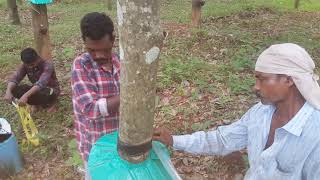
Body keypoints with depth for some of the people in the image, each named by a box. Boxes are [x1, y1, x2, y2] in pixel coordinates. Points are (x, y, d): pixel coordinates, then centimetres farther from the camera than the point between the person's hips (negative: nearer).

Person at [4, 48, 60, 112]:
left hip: (51, 90, -5)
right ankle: (36, 102, 4)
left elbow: (41, 83, -44)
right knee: (14, 89, -20)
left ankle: (51, 103, -4)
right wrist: (8, 91, -45)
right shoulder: (25, 65, -12)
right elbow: (14, 77, -24)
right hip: (36, 89, 5)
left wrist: (26, 96, -56)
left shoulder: (47, 65, -29)